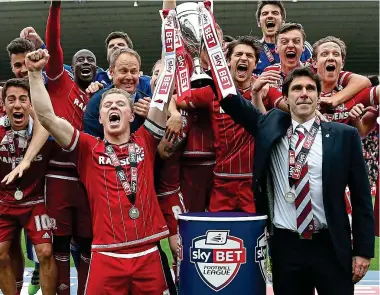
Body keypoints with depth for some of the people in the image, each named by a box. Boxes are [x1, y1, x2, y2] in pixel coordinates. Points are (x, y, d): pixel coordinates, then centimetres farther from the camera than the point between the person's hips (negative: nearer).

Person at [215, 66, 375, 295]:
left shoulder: (344, 135, 0)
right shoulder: (269, 126, 5)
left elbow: (361, 195, 1)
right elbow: (231, 100, 5)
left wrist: (363, 249, -1)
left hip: (331, 246, -1)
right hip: (285, 244, 1)